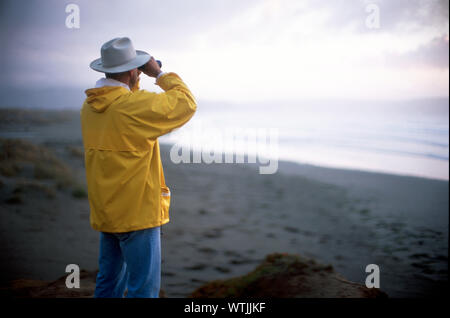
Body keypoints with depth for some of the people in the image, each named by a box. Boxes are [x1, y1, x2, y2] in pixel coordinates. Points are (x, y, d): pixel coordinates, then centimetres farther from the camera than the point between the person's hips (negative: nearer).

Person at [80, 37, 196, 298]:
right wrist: (160, 75, -2)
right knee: (144, 288, 1)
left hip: (105, 212, 8)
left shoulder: (90, 107, 4)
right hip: (137, 213, -8)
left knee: (109, 283, 19)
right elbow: (186, 104, -11)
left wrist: (134, 84, 15)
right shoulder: (136, 105, -20)